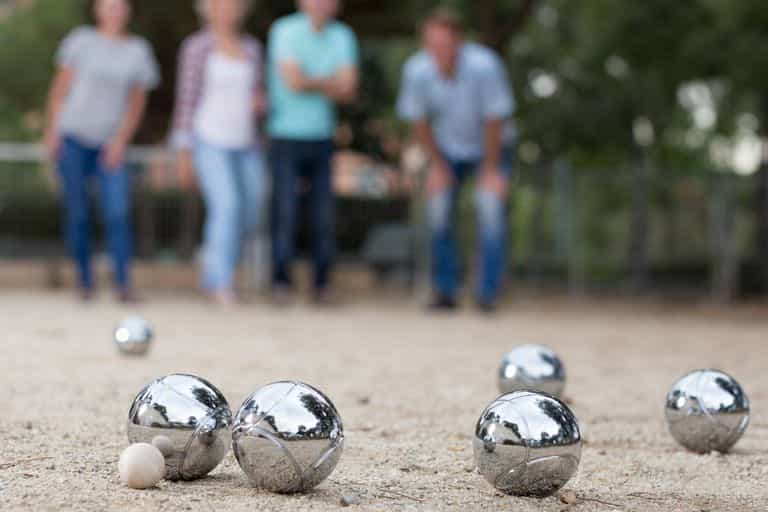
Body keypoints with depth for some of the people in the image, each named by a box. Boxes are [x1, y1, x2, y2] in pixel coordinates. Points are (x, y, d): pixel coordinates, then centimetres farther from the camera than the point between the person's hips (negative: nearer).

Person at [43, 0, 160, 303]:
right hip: (73, 137, -1)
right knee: (77, 213, 1)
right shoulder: (82, 40, 2)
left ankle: (123, 283, -11)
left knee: (118, 214, -13)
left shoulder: (138, 51, 7)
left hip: (110, 145, 1)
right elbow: (60, 87, 5)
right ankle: (85, 281, 12)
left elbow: (136, 102, 7)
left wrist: (120, 140, -3)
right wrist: (51, 131, -1)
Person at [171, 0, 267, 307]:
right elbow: (186, 100, -4)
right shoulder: (197, 47, -3)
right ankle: (223, 286, -17)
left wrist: (260, 103, -5)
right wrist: (184, 155, -6)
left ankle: (212, 275, 27)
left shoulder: (251, 48, 12)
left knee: (249, 216, 4)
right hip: (210, 142, -6)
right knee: (227, 206, -21)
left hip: (246, 144, 6)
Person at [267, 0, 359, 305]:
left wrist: (312, 83, -12)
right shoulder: (285, 31, -5)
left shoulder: (342, 36, 7)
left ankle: (322, 283, 10)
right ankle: (282, 281, -1)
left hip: (323, 138, 4)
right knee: (285, 209, -8)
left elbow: (349, 91, -1)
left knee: (325, 214, 1)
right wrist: (330, 82, 1)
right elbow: (294, 81, -13)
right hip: (287, 136, -3)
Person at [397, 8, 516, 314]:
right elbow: (418, 120, -8)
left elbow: (494, 121, -22)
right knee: (438, 208, -7)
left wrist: (491, 170, -15)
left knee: (490, 205, -17)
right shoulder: (417, 70, -25)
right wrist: (437, 165, -4)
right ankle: (445, 291, 4)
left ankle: (488, 294, -12)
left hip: (490, 146, -3)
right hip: (449, 148, 3)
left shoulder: (484, 65, -33)